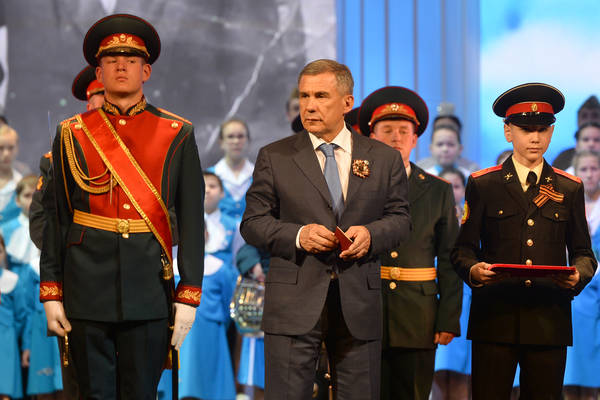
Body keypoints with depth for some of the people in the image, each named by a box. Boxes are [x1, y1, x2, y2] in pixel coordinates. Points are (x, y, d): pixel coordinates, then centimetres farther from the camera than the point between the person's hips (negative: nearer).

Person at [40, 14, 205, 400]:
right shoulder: (72, 134, 6)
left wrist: (188, 295, -4)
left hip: (149, 292, 0)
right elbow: (56, 218, 5)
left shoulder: (178, 135, 4)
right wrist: (51, 292, 0)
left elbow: (192, 220, 1)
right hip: (88, 290, 1)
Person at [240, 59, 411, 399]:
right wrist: (297, 235, -14)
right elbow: (252, 223, 4)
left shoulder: (384, 158, 10)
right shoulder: (274, 157, 6)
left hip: (359, 302, 1)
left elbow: (400, 220, 10)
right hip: (295, 302, -1)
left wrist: (370, 234, -12)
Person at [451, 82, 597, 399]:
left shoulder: (570, 189, 14)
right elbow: (463, 248, 8)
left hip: (549, 322, 1)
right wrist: (473, 270, -14)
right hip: (495, 317, -1)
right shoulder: (482, 185, 9)